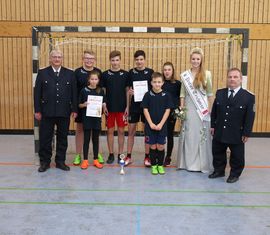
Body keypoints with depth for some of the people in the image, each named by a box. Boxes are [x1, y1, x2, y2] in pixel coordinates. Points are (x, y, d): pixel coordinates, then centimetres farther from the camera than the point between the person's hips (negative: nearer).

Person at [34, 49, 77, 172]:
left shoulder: (70, 74, 6)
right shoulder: (42, 73, 4)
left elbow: (74, 93, 5)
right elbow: (37, 93, 1)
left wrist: (74, 109, 0)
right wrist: (37, 110, -4)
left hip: (64, 112, 1)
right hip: (47, 112, -1)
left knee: (62, 138, 9)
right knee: (45, 138, 6)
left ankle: (60, 161, 21)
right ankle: (45, 162, 19)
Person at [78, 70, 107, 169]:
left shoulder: (101, 91, 3)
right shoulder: (84, 90, -3)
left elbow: (104, 104, 7)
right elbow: (79, 105, 1)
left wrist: (103, 106, -14)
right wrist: (84, 105, -18)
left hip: (97, 117, 2)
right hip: (86, 118, -2)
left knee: (96, 139, 9)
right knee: (86, 139, 4)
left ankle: (96, 160, 19)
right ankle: (85, 160, 13)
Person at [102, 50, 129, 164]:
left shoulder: (125, 74, 1)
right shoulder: (105, 74, 2)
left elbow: (128, 91, 3)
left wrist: (127, 106, -2)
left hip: (122, 108, 0)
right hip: (109, 108, 0)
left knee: (121, 131, 6)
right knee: (110, 130, 6)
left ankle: (120, 154, 16)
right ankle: (111, 154, 17)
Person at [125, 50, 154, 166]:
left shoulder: (150, 72, -1)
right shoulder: (131, 72, 3)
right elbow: (129, 90, 8)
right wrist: (127, 106, -2)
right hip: (134, 104, 1)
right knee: (131, 131, 6)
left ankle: (147, 157, 17)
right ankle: (128, 157, 16)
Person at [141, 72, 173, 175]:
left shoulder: (166, 95, -2)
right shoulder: (148, 95, -2)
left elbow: (167, 110, -2)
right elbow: (145, 110, -2)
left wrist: (161, 124, -9)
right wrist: (151, 124, -10)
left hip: (162, 125, 0)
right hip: (150, 125, 0)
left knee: (160, 147, 4)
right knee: (153, 146, 6)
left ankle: (160, 165, 20)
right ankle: (153, 165, 20)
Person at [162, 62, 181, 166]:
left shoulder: (177, 83, 1)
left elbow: (180, 98, 5)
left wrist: (178, 108, -8)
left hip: (172, 112, 0)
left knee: (169, 135, 8)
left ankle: (168, 157, 20)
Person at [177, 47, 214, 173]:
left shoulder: (206, 74, -1)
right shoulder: (185, 75, 4)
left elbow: (210, 94, 2)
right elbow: (182, 93, 7)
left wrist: (209, 110, -2)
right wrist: (181, 107, -1)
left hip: (202, 110, -1)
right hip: (188, 110, 2)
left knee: (201, 136, 4)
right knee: (188, 135, 6)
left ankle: (202, 164, 15)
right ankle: (187, 162, 18)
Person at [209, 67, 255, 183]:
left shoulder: (248, 97, -10)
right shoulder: (219, 93, 2)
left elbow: (250, 117, -9)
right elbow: (214, 111, 8)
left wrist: (246, 133, -10)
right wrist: (213, 125, 4)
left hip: (237, 134, -3)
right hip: (219, 132, 4)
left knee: (236, 156, 11)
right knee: (218, 153, 16)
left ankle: (235, 174, 31)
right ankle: (219, 170, 36)